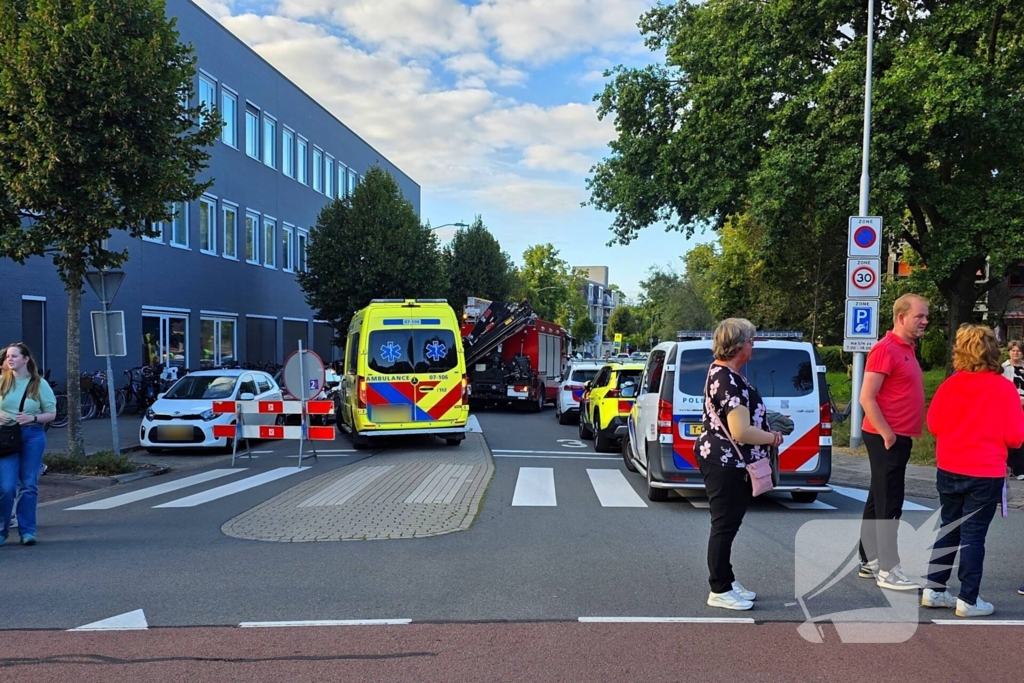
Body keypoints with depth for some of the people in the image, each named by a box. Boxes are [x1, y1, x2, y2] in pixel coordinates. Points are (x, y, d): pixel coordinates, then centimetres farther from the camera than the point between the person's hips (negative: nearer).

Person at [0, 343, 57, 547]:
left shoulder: (39, 384, 3)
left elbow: (51, 413, 5)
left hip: (33, 435, 0)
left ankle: (27, 531, 11)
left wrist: (33, 418, -13)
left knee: (29, 485, 3)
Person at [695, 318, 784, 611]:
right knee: (725, 525, -1)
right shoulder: (729, 381, -23)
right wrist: (773, 438, -9)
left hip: (724, 461, 11)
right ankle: (720, 591, 9)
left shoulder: (720, 371, 9)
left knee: (727, 524, 18)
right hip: (726, 463, -11)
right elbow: (741, 432, -27)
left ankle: (726, 582, 30)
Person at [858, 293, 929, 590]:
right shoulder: (886, 349, -15)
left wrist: (901, 434, 14)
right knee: (889, 504, -6)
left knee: (878, 500, 13)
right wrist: (887, 433, -20)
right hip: (887, 438, -10)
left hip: (899, 437, 10)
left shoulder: (907, 349, 15)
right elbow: (866, 398, -20)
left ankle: (870, 561, 21)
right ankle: (888, 570, -1)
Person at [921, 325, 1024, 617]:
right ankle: (968, 600, 10)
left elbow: (934, 425, 5)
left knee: (949, 531, 16)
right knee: (973, 536, 3)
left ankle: (933, 590, 20)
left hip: (948, 471, 4)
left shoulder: (949, 385, -3)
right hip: (986, 474, -4)